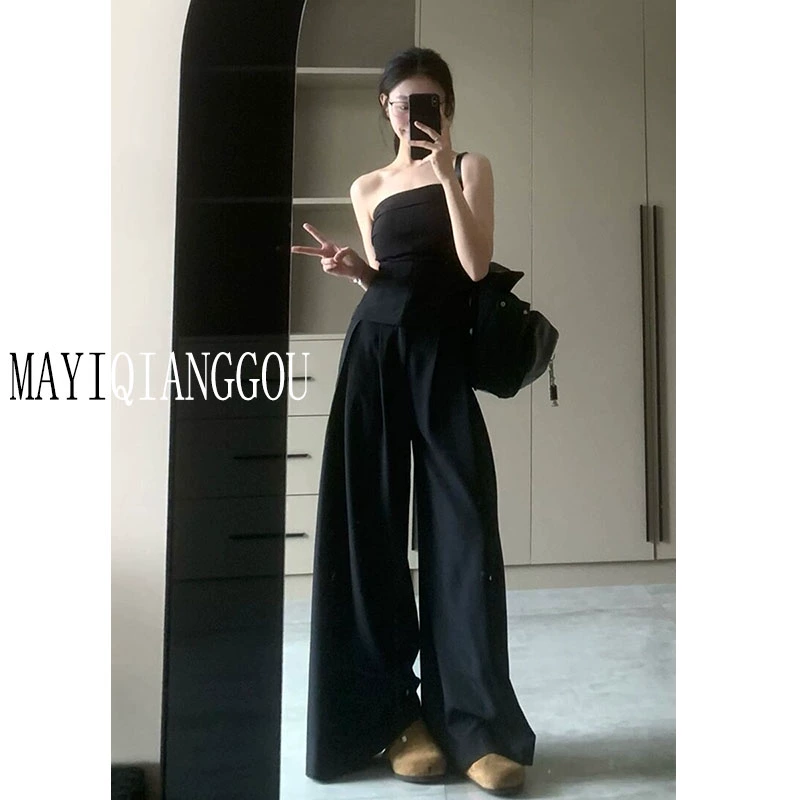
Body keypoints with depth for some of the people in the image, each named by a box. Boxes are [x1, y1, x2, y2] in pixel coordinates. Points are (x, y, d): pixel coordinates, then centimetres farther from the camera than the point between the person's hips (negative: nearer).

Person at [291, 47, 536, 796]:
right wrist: (349, 267, 1)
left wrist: (448, 174, -9)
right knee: (370, 526, -2)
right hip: (375, 348, 3)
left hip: (443, 353, -3)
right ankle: (393, 713, 9)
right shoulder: (367, 187, 18)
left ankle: (476, 722, 0)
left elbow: (476, 265, -5)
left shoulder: (471, 168, 9)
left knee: (461, 527, -8)